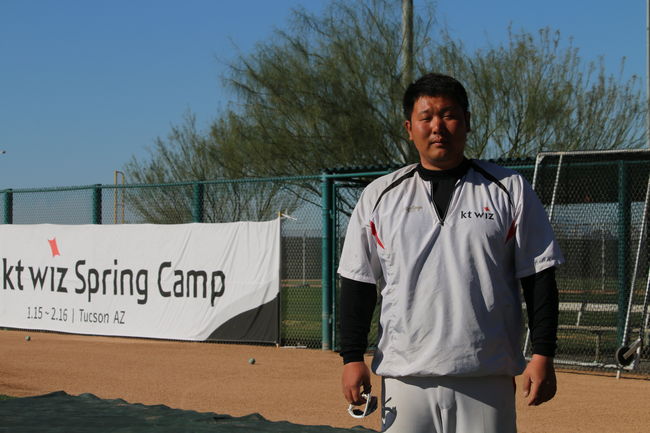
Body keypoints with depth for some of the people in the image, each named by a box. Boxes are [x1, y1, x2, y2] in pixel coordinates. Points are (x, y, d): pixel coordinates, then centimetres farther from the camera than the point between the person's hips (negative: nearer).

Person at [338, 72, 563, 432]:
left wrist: (542, 354, -3)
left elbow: (538, 277, 4)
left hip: (488, 378, -1)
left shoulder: (510, 190, 6)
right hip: (404, 374, 1)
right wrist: (352, 358, 3)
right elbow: (358, 282, 10)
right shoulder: (378, 196, 9)